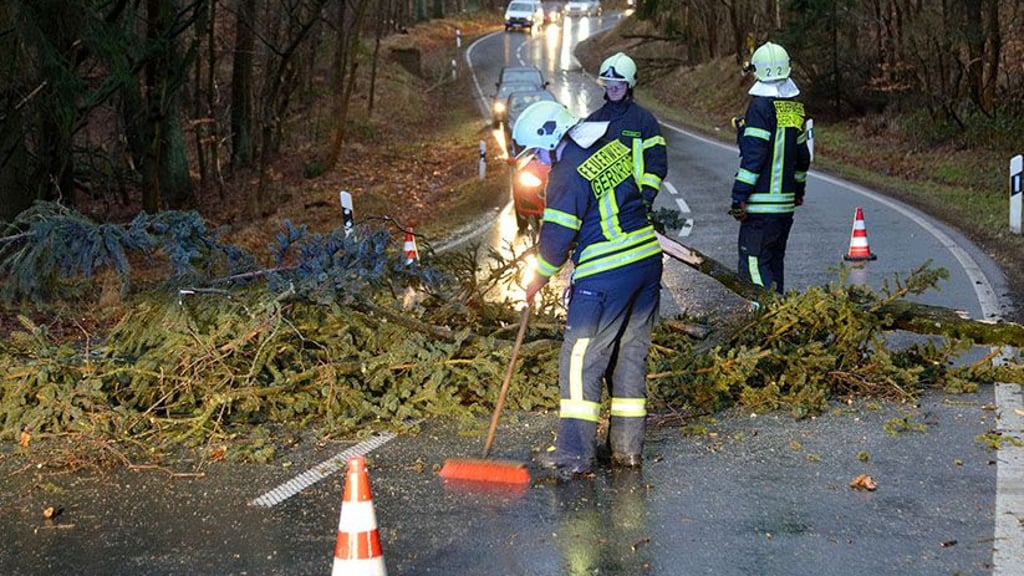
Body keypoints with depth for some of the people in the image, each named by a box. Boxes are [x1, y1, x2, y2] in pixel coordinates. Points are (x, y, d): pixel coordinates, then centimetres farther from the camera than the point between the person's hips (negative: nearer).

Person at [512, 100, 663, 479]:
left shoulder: (568, 173, -14)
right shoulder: (614, 146, 9)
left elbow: (557, 236, -10)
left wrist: (539, 279, 5)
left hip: (605, 277, -8)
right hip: (648, 262, 8)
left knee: (580, 361, -1)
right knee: (631, 355, 14)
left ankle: (575, 453, -1)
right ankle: (628, 447, 19)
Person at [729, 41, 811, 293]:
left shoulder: (761, 107, -14)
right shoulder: (795, 108, 12)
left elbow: (752, 157, -18)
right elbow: (803, 155, 20)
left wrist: (739, 197, -15)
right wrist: (798, 190, 30)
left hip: (761, 205, -9)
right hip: (786, 202, 9)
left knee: (753, 265, -9)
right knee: (774, 262, 18)